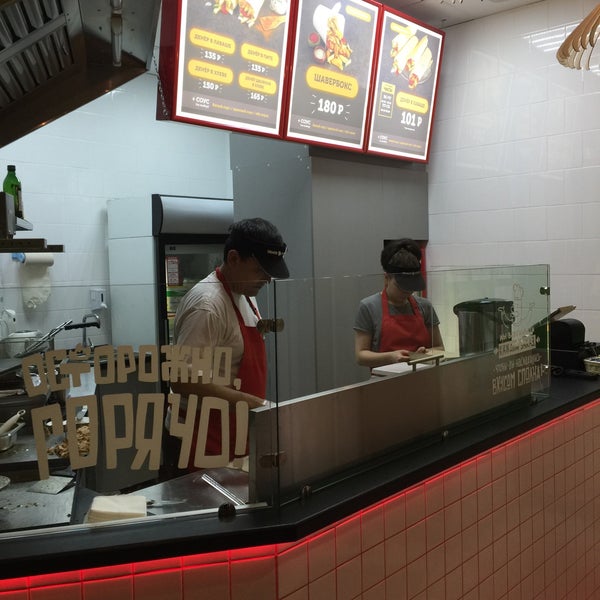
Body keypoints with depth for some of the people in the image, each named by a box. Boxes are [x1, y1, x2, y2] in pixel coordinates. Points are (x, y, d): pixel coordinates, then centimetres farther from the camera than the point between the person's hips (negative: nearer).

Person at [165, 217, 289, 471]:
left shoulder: (245, 293, 7)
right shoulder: (207, 305, -24)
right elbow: (181, 379, -28)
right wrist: (243, 400, -30)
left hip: (236, 432, 9)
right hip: (204, 439, -9)